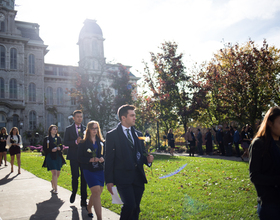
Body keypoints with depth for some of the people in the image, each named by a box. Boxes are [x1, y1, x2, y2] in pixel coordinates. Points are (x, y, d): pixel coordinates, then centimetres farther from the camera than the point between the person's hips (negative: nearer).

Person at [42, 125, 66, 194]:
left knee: (58, 173, 9)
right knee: (54, 172, -13)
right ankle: (55, 189, -5)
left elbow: (61, 147, 16)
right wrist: (51, 150, -18)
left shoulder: (58, 138, 11)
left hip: (58, 157, 5)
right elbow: (44, 149, -3)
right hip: (50, 157, -4)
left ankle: (53, 182, 41)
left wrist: (59, 148, -7)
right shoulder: (46, 139, 0)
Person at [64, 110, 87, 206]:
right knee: (75, 177, -6)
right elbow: (65, 142, -1)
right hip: (74, 156, -1)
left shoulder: (86, 128, 8)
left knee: (84, 178, 3)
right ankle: (74, 193, 25)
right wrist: (75, 142, -15)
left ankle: (83, 200, 12)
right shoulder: (69, 129, 5)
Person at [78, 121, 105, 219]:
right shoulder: (83, 143, -2)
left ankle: (89, 208, 41)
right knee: (96, 192, -15)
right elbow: (80, 158, -4)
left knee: (97, 193, 11)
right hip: (89, 170, -4)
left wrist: (103, 159, -8)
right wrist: (90, 159, -19)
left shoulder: (101, 142, 9)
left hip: (100, 170, 4)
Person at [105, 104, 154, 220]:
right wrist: (109, 181, -7)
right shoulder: (112, 135, -3)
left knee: (135, 209, 10)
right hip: (123, 178, -5)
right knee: (129, 205, -19)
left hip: (138, 177, 5)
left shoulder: (138, 134, 14)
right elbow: (109, 159, -4)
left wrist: (147, 159, -2)